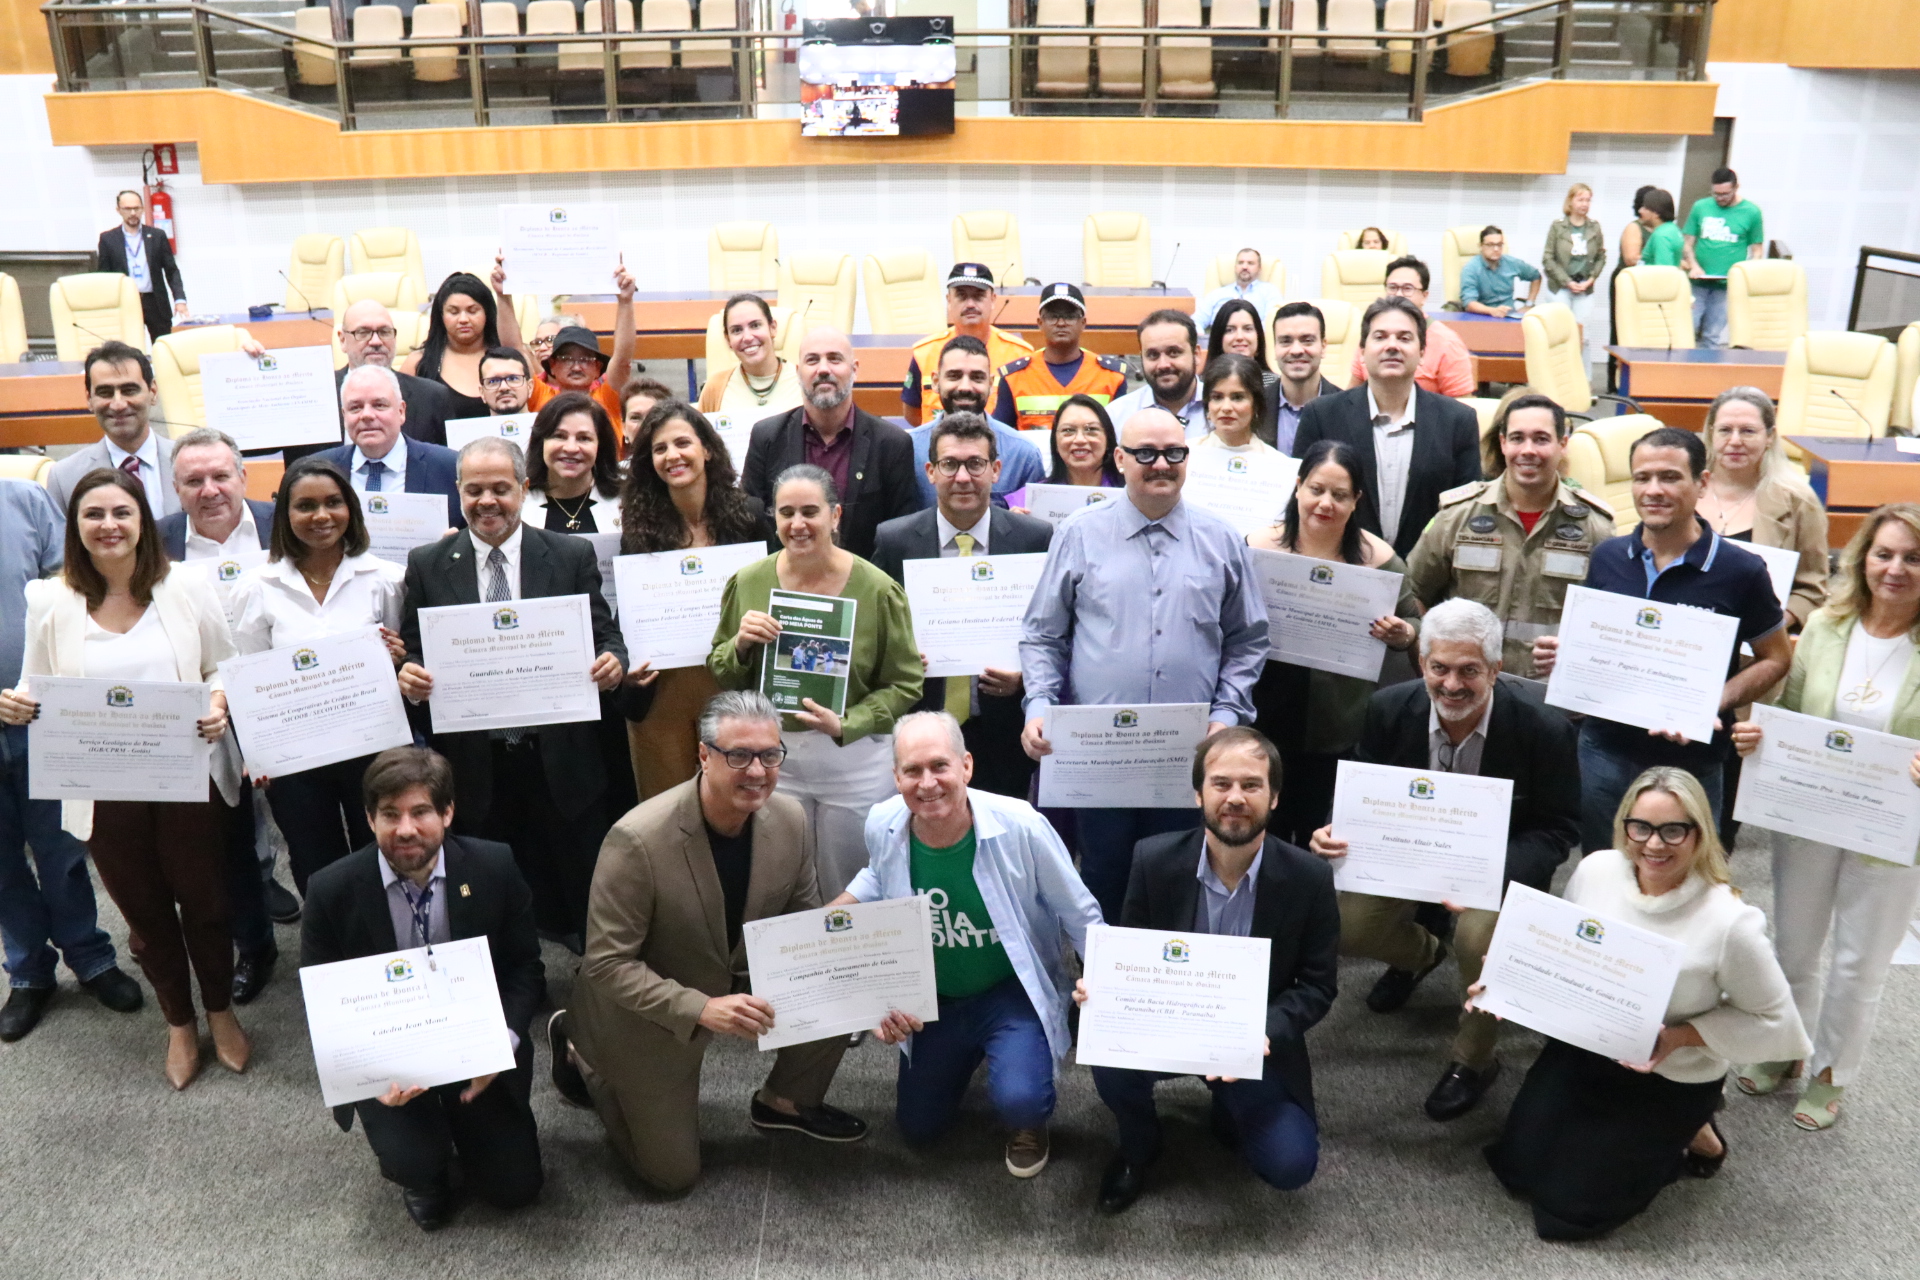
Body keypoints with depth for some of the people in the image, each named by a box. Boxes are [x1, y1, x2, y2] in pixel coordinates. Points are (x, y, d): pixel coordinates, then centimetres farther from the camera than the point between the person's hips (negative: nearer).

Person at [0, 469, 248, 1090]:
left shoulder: (187, 591, -3)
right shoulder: (50, 602, -1)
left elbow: (224, 669, 3)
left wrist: (218, 702, -17)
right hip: (104, 788, 1)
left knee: (204, 901, 10)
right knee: (145, 911, 16)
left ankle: (221, 1011, 35)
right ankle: (179, 1023, 38)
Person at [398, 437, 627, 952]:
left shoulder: (573, 557, 2)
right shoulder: (427, 565, 5)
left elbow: (605, 638, 3)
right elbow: (411, 655, 7)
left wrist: (613, 662, -20)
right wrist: (407, 677, -16)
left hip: (560, 761, -1)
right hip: (473, 769, 1)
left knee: (586, 905, 6)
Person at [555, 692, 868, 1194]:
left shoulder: (791, 819, -17)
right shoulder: (638, 839, -32)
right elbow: (607, 964, -27)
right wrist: (701, 1009, -39)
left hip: (744, 980, 5)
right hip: (648, 1014, -4)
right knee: (674, 1174, 5)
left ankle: (786, 1102, 13)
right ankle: (581, 1054, 27)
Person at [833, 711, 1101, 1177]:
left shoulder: (1020, 826, -30)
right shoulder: (882, 826, -20)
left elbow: (1079, 915, -14)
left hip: (1013, 993, -4)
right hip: (933, 999, 4)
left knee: (1018, 1101, -30)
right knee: (916, 1127, 16)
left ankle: (1029, 1121, 12)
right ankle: (967, 1057, 47)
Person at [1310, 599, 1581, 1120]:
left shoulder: (1544, 730, -22)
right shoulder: (1390, 709, -14)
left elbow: (1557, 829, -14)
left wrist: (1492, 875, -34)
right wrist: (1336, 830, -25)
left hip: (1502, 863, -3)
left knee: (1481, 935, -33)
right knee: (1340, 925, -13)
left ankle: (1473, 1060, -1)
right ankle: (1419, 952, 27)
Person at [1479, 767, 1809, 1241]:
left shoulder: (1730, 922, -28)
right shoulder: (1596, 869, -15)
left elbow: (1771, 1020, -15)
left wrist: (1680, 1037, -25)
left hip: (1672, 1080, -4)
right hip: (1584, 1046, 5)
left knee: (1565, 1210, 1)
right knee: (1517, 1169, 9)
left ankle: (1686, 1136, 20)